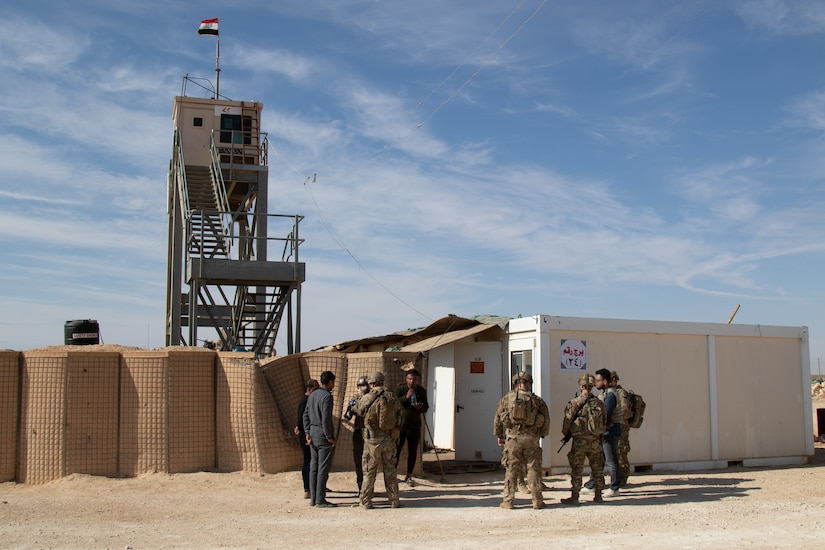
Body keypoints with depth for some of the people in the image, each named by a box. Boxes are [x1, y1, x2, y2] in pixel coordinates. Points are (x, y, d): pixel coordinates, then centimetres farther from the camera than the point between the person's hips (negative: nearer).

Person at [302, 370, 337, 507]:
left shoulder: (312, 395, 12)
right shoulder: (327, 396, -14)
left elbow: (306, 415, 13)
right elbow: (326, 418, -20)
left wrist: (308, 433, 12)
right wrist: (330, 437, -13)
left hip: (313, 435, 8)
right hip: (323, 436, -8)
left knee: (314, 467, 12)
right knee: (323, 469, -3)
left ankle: (313, 498, 16)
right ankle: (320, 500, 0)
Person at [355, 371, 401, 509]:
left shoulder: (367, 398, -10)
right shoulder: (393, 398, 1)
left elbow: (358, 411, 6)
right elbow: (399, 414, 9)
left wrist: (358, 400, 25)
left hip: (373, 439, -3)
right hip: (389, 439, 3)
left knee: (369, 471, 6)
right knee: (390, 470, 13)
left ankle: (366, 501, 10)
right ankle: (394, 500, 17)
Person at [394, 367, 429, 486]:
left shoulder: (421, 391, 5)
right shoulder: (400, 388, -5)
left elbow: (426, 407, 10)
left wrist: (421, 408, -13)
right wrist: (406, 397, -28)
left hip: (415, 426, 3)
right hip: (400, 425, -3)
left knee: (413, 452, 7)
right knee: (396, 450, 0)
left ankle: (409, 476, 18)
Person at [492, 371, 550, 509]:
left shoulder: (507, 398, 3)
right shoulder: (536, 400, 2)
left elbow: (498, 417, 6)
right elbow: (546, 419, 3)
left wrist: (499, 436, 17)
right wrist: (541, 434, 18)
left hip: (513, 438, 0)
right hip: (531, 439, 0)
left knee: (511, 470, 6)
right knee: (534, 469, 7)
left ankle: (508, 500, 5)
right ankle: (537, 501, 7)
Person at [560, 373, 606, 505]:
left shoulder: (575, 402, -12)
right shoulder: (599, 403, 3)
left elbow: (568, 420, -6)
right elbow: (604, 421, 10)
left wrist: (566, 434, 12)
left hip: (580, 440, -4)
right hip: (595, 440, 5)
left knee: (576, 470, 2)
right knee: (597, 468, 14)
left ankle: (574, 497, 5)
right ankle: (598, 496, 20)